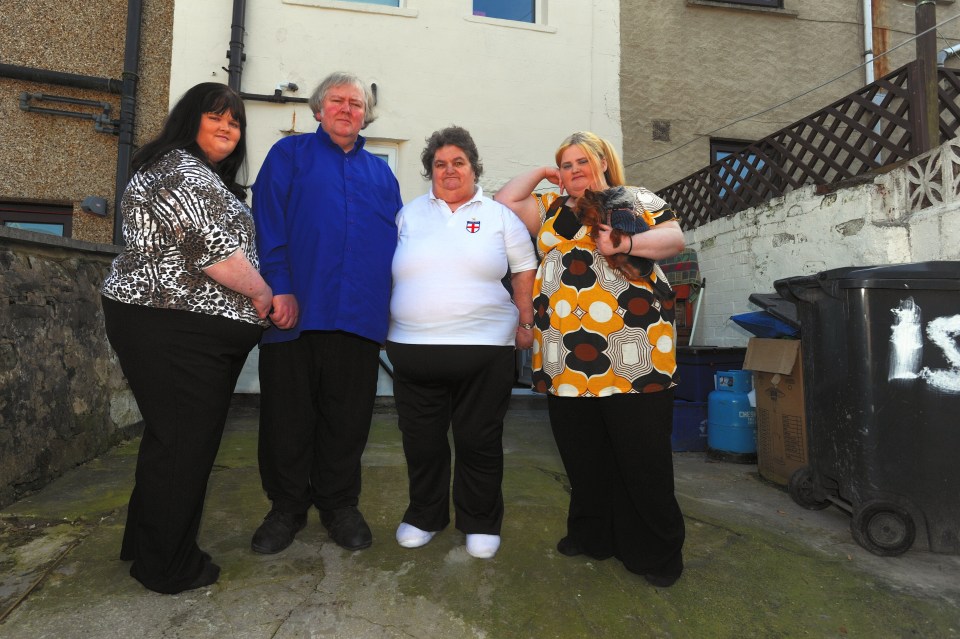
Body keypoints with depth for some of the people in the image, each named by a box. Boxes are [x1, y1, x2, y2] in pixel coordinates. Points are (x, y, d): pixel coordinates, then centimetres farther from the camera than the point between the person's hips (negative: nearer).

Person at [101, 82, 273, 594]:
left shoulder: (205, 176, 23)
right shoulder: (179, 168, -10)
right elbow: (211, 249, -20)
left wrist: (252, 298, 13)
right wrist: (261, 294, -8)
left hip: (188, 328, 10)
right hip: (175, 329, -10)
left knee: (172, 436, 17)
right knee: (183, 442, -1)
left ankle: (148, 546, 33)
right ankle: (169, 567, 15)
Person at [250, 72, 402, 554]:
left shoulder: (380, 173, 19)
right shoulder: (289, 154, 10)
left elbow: (397, 242, 16)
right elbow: (268, 225, -2)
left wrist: (389, 308, 7)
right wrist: (280, 289, -13)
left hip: (360, 316, 3)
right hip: (296, 312, -2)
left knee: (347, 420, 10)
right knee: (288, 416, 7)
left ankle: (339, 505, 27)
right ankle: (287, 507, 26)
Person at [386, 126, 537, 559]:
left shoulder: (499, 216, 8)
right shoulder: (409, 214, 12)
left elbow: (524, 271, 9)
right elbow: (387, 272, 14)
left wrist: (525, 322, 1)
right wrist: (384, 324, 7)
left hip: (484, 348, -1)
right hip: (413, 347, 2)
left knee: (479, 442, 7)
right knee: (421, 442, 12)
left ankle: (481, 523, 26)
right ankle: (424, 517, 32)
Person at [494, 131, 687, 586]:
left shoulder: (635, 199, 11)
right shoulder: (550, 210, 21)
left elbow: (675, 239, 1)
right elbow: (505, 200, 16)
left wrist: (625, 243, -14)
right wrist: (541, 174, 19)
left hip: (631, 356, -4)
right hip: (566, 359, 4)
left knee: (642, 457, -1)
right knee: (582, 457, 11)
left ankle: (656, 552, 16)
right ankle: (592, 536, 28)